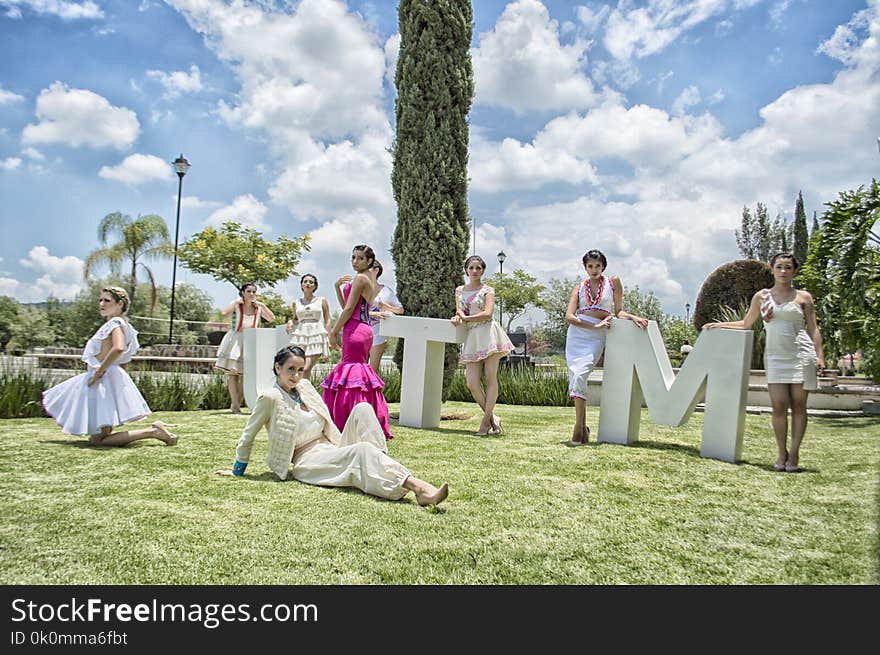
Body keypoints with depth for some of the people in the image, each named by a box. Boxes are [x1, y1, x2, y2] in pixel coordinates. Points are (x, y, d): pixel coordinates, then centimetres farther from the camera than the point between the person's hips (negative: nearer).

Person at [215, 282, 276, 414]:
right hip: (235, 341, -3)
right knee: (232, 373, -6)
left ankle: (237, 404, 11)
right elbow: (224, 314, -20)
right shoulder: (236, 305, -3)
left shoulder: (258, 308, 7)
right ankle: (235, 404, -2)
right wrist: (236, 302, -13)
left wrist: (262, 305, -4)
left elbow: (272, 318, 0)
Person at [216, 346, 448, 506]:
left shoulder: (305, 386, 13)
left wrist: (342, 446, 18)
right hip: (308, 461, -7)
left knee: (362, 409, -14)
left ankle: (383, 467, -28)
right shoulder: (270, 398, -8)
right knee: (362, 450, -33)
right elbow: (248, 436, 2)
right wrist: (237, 470, 11)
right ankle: (418, 487, -50)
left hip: (334, 450, 7)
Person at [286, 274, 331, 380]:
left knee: (306, 369, -15)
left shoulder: (322, 300, 9)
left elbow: (327, 320, 8)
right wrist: (291, 322, 3)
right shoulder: (296, 303, 15)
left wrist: (328, 339, -2)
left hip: (316, 336, -2)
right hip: (300, 336, 2)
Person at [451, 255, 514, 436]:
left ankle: (486, 421, 0)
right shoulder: (459, 290, 19)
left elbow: (487, 313, -8)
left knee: (490, 379, -5)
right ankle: (493, 418, 5)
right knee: (471, 381, -7)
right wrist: (458, 317, -13)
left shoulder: (487, 290, 5)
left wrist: (465, 318, -7)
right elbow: (459, 311, 10)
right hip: (471, 338, 4)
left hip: (488, 334, -4)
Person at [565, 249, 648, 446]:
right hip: (576, 334, 3)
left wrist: (631, 317, -7)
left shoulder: (613, 282, 11)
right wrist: (595, 326, -11)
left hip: (596, 338, -2)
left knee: (580, 376, -20)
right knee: (575, 377, -4)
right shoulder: (579, 288, 12)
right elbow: (569, 317, -1)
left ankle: (579, 426, -13)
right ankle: (583, 426, 6)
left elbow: (618, 311, 14)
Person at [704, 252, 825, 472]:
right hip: (775, 357, 1)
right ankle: (781, 453, 6)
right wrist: (718, 325, 17)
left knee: (798, 405, -1)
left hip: (801, 355, -1)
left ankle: (794, 454, 8)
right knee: (779, 406, -7)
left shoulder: (803, 297, 7)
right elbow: (745, 324, 22)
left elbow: (813, 329, 6)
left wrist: (819, 355, -5)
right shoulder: (761, 296, 12)